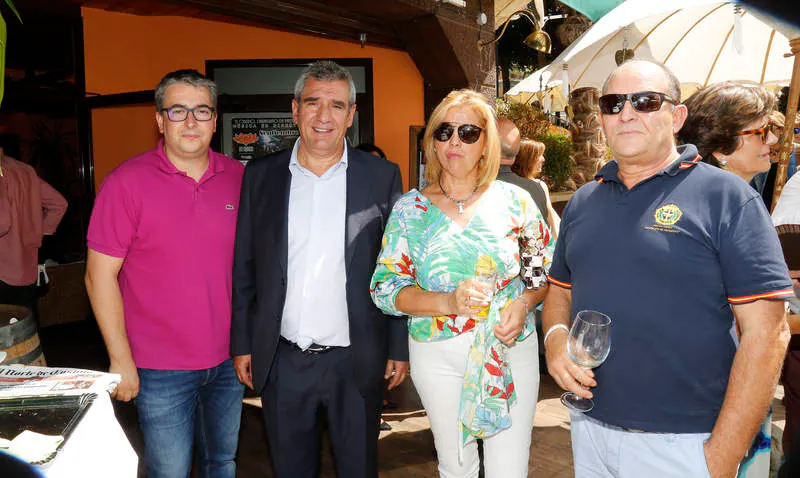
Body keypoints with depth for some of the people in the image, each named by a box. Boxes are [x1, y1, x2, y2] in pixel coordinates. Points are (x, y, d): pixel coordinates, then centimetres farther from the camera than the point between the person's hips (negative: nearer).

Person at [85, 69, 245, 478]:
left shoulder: (239, 177, 1)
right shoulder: (126, 182, -10)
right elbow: (100, 275, -8)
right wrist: (121, 359, -10)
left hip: (228, 359, 4)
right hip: (161, 368, -3)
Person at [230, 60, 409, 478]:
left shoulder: (381, 176, -4)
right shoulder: (260, 175, 1)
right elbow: (244, 267, 5)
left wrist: (399, 348, -1)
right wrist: (242, 344, 4)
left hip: (356, 363, -1)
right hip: (281, 361, 2)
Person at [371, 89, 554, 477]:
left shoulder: (515, 201, -1)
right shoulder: (410, 208, -1)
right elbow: (384, 288, -5)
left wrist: (524, 302, -14)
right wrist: (447, 302, -20)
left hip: (512, 349, 0)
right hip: (437, 354, 1)